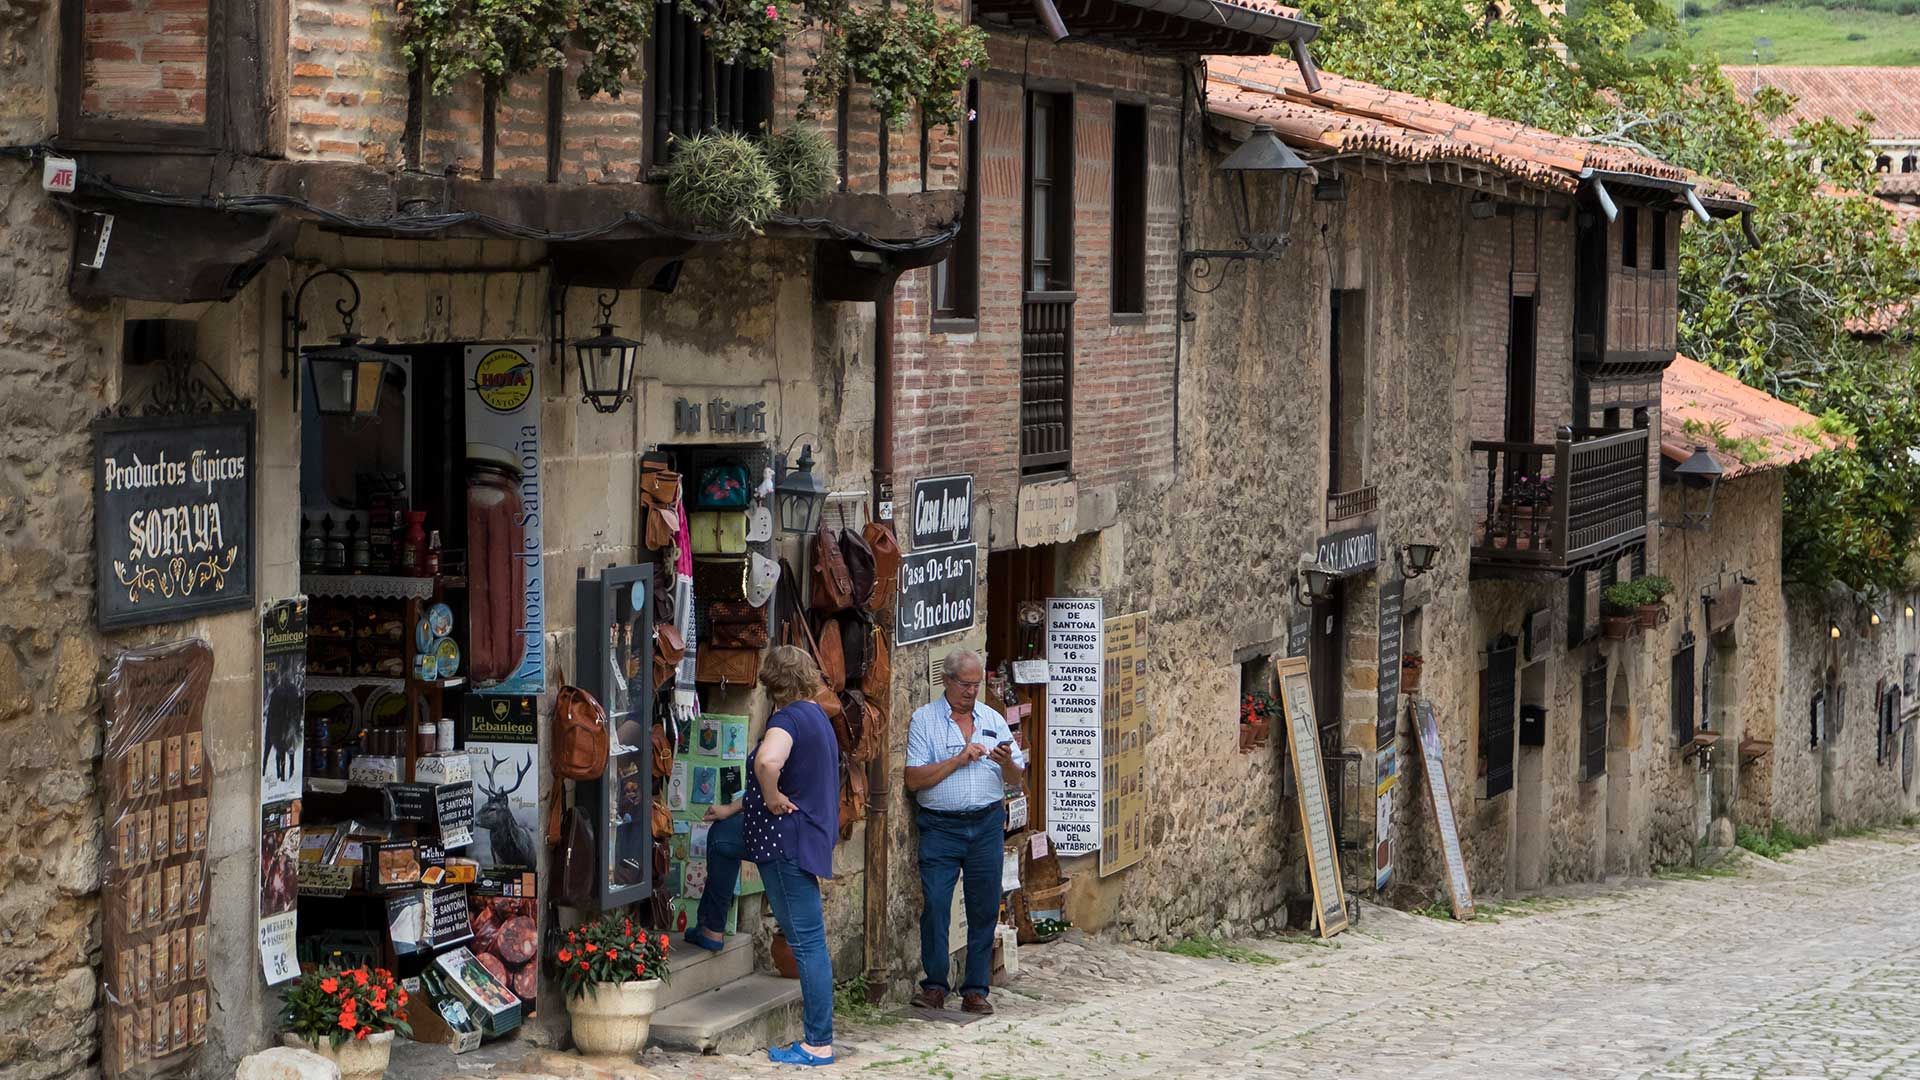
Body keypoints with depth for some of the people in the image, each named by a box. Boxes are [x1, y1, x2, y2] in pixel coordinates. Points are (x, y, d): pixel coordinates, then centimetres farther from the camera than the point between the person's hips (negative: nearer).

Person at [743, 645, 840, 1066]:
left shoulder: (788, 718, -16)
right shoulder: (816, 715, 15)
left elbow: (767, 760, -40)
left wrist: (772, 799, -20)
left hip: (788, 839, -10)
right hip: (812, 837, 10)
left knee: (807, 941, -6)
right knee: (808, 940, 15)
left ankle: (819, 1044, -3)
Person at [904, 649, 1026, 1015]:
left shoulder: (993, 719, 13)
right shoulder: (924, 719, 2)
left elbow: (1016, 778, 12)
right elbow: (914, 779, -7)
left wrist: (1007, 762, -10)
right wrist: (959, 759, -13)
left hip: (987, 824, 3)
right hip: (940, 825, -3)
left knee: (985, 908, 2)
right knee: (934, 905, -9)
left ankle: (976, 990, 9)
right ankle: (935, 986, 2)